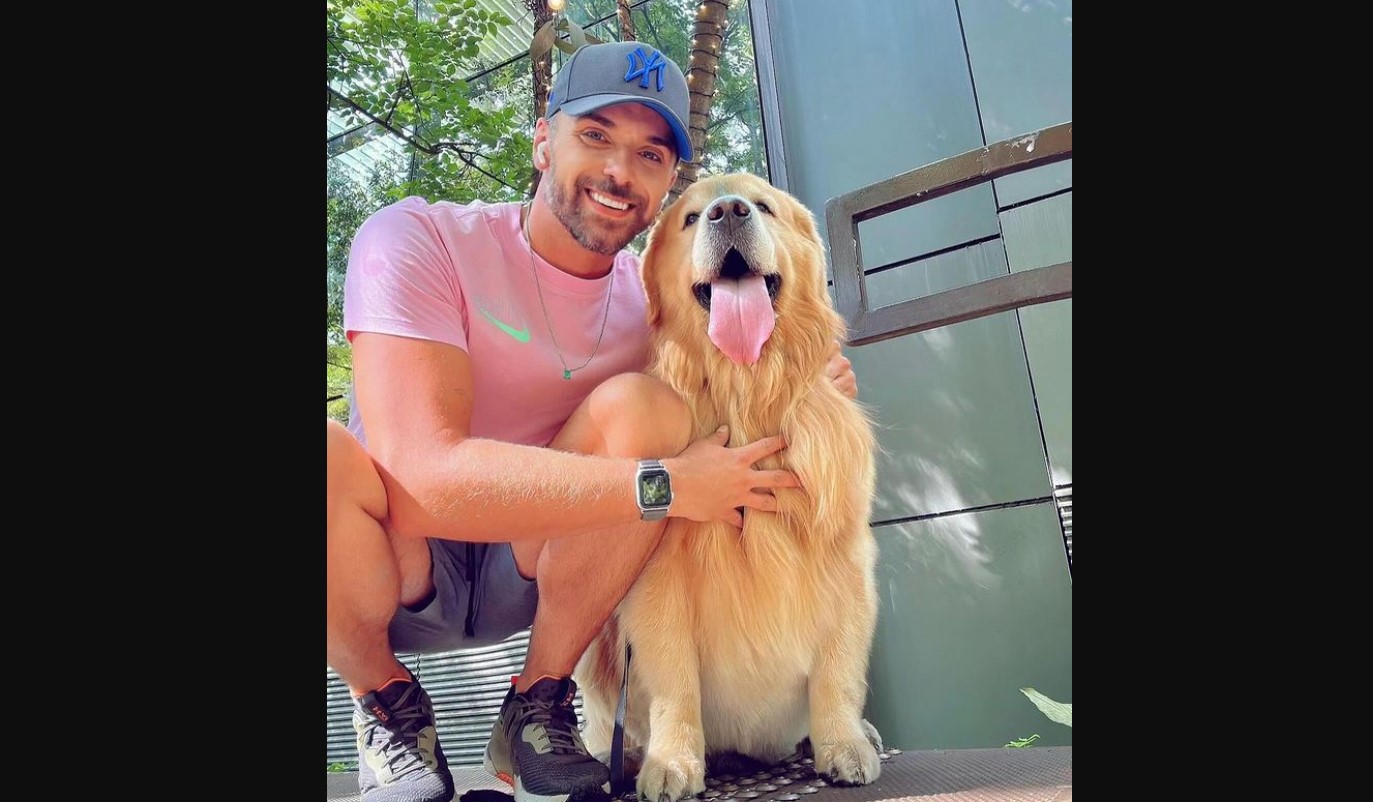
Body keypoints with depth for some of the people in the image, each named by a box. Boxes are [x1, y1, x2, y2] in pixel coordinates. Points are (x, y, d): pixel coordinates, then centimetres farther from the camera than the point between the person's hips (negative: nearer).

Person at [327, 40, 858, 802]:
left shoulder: (655, 296, -4)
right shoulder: (417, 241, -18)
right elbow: (424, 473, -31)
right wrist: (663, 485, -33)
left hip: (535, 572, 3)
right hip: (383, 567, -2)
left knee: (640, 406, -23)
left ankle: (535, 710, -6)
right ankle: (386, 705, -3)